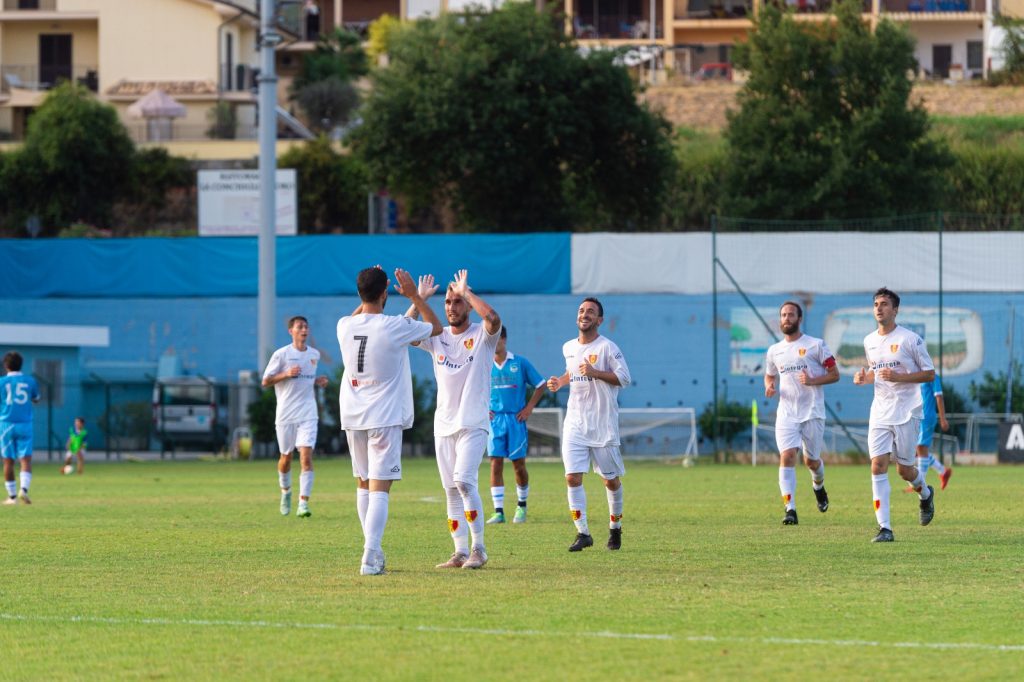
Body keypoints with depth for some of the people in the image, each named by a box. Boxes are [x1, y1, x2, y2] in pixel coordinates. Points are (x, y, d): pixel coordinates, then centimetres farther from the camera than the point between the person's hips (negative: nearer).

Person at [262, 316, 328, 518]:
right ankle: (286, 491, 39)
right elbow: (265, 382, -3)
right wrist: (286, 374, -18)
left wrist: (317, 381, 5)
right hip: (286, 414, -2)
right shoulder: (281, 354, -4)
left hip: (307, 414, 2)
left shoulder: (315, 355, 10)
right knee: (286, 457, 10)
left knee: (306, 457, -13)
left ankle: (303, 503, -17)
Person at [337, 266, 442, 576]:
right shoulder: (394, 327, -14)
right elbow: (436, 327, 3)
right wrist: (414, 296, 8)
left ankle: (373, 550, 25)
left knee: (363, 484, 17)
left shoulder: (344, 327, -1)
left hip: (352, 417, 5)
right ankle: (370, 557, -18)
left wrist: (370, 289, 26)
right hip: (385, 418, -5)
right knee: (380, 488, -8)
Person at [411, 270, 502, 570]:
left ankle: (478, 548, -13)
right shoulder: (437, 338, 10)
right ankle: (461, 552, 9)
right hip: (443, 425, 6)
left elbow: (493, 318, -25)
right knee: (451, 490, 5)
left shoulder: (482, 335, -3)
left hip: (473, 424, -6)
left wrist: (466, 292, -15)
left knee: (464, 480, -20)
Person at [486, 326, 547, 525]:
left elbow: (540, 385, 7)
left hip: (515, 419, -1)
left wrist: (529, 408, -1)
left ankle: (521, 506, 22)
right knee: (495, 464, -6)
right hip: (494, 420, 1)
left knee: (519, 464, 2)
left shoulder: (520, 363, -1)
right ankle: (498, 511, -6)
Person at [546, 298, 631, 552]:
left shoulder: (607, 347, -8)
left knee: (611, 479, 6)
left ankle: (615, 527, 27)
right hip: (575, 423, 4)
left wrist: (595, 373, -24)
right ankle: (582, 533, -5)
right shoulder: (568, 348, 11)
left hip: (603, 424, -4)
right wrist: (560, 382, 9)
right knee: (573, 477, -10)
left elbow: (624, 378, -13)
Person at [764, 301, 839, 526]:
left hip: (812, 412, -2)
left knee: (811, 460, 8)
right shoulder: (774, 351, 12)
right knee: (787, 456, -17)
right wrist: (770, 387, 3)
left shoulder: (816, 345, -1)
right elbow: (769, 375, 27)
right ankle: (790, 510, -21)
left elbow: (834, 374, 0)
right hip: (787, 412, 2)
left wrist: (813, 381, -17)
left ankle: (818, 486, 45)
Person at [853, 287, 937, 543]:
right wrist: (865, 377, 2)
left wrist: (898, 377, -18)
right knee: (878, 466, -11)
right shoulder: (869, 341, 10)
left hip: (906, 412, -4)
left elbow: (930, 374, -5)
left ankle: (925, 494, 39)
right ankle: (884, 528, -12)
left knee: (904, 469, 3)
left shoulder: (910, 339, -8)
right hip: (880, 413, 4)